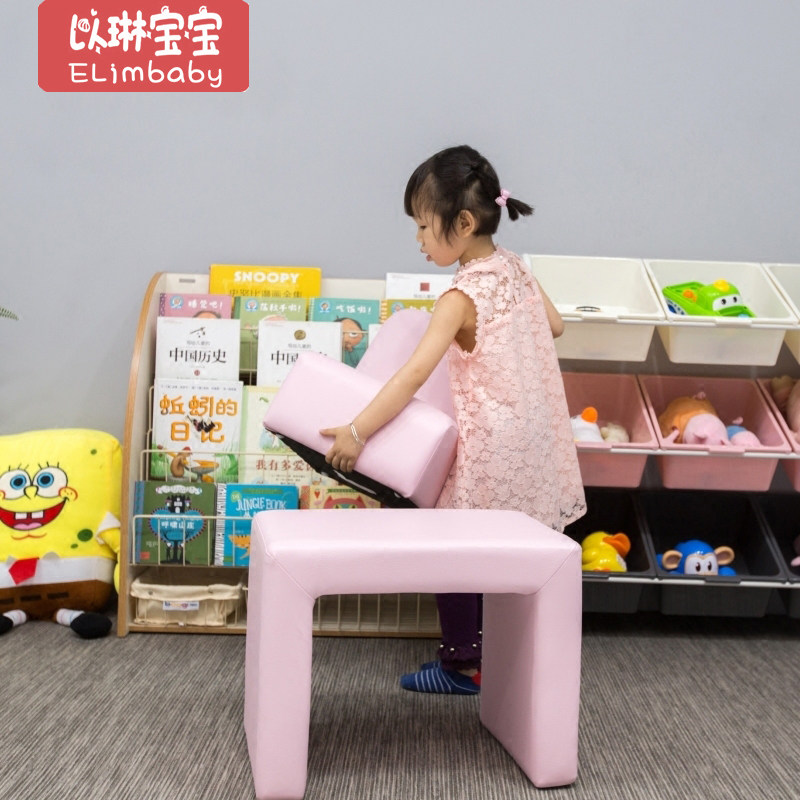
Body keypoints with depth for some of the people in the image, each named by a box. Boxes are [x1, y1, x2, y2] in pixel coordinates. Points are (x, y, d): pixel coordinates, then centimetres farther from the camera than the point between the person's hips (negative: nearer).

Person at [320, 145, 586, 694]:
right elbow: (555, 326, 18)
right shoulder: (515, 267, 3)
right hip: (535, 437, 9)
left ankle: (464, 665, 16)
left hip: (491, 447, -9)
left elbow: (413, 376, -28)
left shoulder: (463, 297, -20)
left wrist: (356, 432, -28)